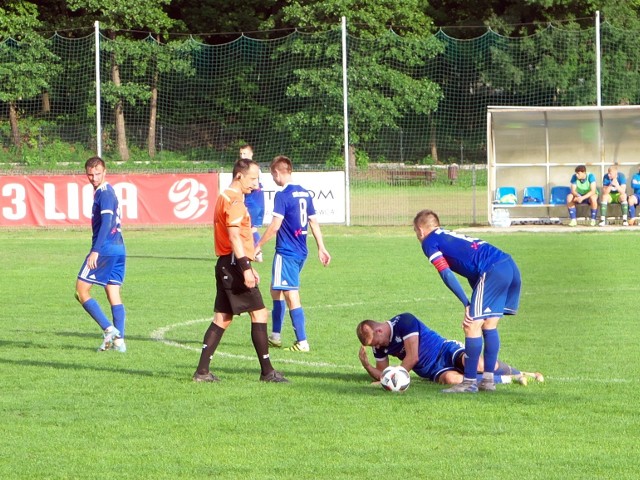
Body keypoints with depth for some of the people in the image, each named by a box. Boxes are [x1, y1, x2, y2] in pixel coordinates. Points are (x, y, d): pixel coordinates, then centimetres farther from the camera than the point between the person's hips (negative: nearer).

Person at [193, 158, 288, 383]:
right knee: (259, 314, -6)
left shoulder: (225, 197, 19)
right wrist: (246, 268, -24)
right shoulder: (235, 200, -13)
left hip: (225, 264, 10)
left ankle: (202, 371, 8)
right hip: (234, 263, -10)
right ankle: (267, 371, -5)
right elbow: (234, 237, -20)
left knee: (222, 319, 10)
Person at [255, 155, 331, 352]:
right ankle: (275, 336, 27)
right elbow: (314, 222, 12)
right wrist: (321, 248, 16)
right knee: (276, 290, 21)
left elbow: (275, 225, -19)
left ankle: (302, 342, -7)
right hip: (301, 252, 9)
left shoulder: (282, 196, -15)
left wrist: (258, 246, -11)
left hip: (286, 253, -9)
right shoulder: (304, 193, 9)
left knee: (291, 296, -5)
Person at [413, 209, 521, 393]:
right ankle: (488, 379, 16)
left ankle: (469, 382, -1)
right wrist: (473, 305, 27)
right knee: (489, 324, 15)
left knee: (472, 325, -3)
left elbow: (446, 274, -3)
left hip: (493, 271, -8)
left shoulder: (429, 241, 8)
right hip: (511, 266, 8)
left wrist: (467, 304, -2)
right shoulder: (450, 236, 32)